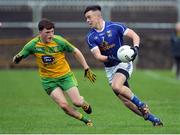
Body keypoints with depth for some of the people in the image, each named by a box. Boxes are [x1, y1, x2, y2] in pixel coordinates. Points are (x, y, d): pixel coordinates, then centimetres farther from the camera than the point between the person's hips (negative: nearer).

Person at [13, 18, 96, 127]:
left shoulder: (59, 41, -17)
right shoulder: (33, 45, -14)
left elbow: (75, 52, -4)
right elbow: (20, 56, -1)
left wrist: (87, 69, -2)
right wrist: (17, 58, -27)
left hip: (65, 75, -1)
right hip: (48, 80, 1)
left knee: (77, 102, -9)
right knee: (64, 105, -15)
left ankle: (84, 103, 30)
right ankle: (85, 120, 7)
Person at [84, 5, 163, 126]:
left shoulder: (114, 27, -12)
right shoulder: (91, 37, -3)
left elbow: (135, 36, -10)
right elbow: (98, 56, -11)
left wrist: (135, 48, -29)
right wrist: (109, 58, -31)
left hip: (123, 63, -5)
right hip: (109, 69, 5)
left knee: (116, 86, -32)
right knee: (126, 101, -1)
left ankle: (141, 105, -14)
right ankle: (153, 119, 9)